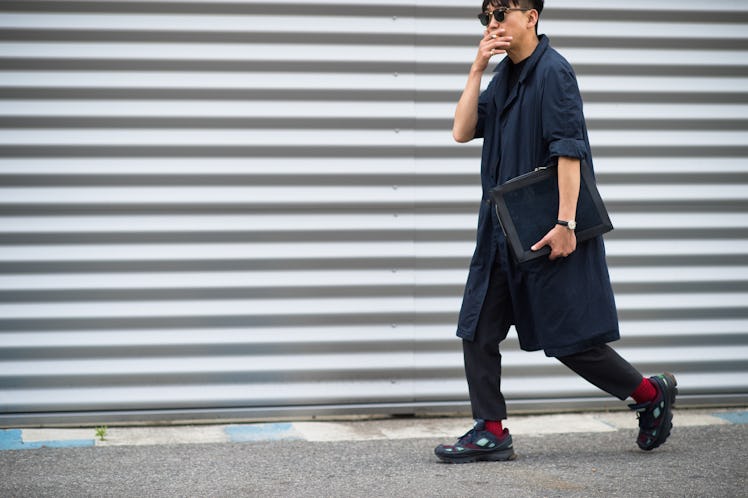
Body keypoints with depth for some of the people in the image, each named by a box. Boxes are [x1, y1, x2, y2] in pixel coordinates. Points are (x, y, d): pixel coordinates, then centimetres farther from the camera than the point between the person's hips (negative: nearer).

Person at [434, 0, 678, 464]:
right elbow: (463, 131, 6)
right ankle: (491, 432, 10)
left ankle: (653, 394, 17)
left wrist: (565, 223, -24)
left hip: (547, 231, -8)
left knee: (569, 339, -2)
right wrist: (477, 70, -2)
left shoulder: (553, 72, -13)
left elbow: (569, 151, -19)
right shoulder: (504, 75, 13)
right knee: (478, 330, 3)